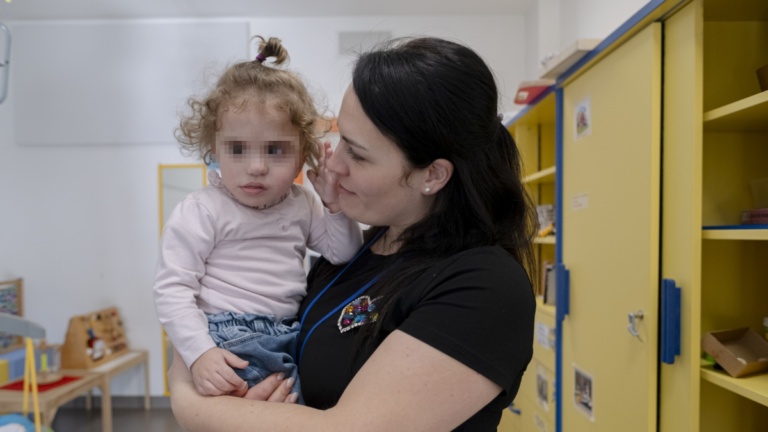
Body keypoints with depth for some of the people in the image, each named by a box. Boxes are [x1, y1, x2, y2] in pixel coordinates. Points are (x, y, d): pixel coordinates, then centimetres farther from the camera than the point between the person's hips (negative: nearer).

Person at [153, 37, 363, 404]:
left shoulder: (301, 204, 10)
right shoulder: (200, 212, -8)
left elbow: (345, 254, 12)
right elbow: (173, 289, -10)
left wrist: (336, 203, -3)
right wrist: (200, 353, -22)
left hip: (292, 334, 6)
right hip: (229, 344, -5)